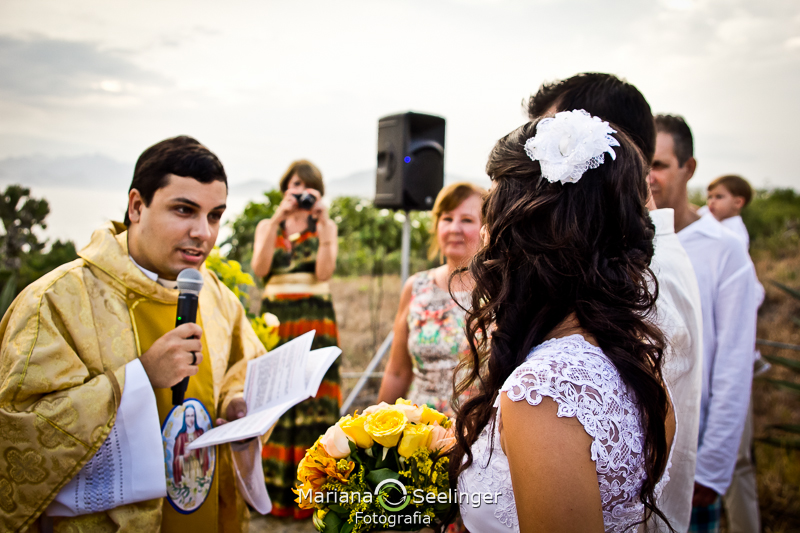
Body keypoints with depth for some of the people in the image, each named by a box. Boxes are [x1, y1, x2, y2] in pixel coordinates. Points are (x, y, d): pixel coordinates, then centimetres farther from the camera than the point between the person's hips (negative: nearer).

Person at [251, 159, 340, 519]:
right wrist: (279, 219, -10)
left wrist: (322, 222, -10)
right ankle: (272, 489, 6)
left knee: (312, 404, -7)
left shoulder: (326, 227, 11)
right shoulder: (267, 226, 14)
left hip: (315, 324, -1)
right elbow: (259, 268, -5)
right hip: (274, 321, 1)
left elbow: (324, 272, -6)